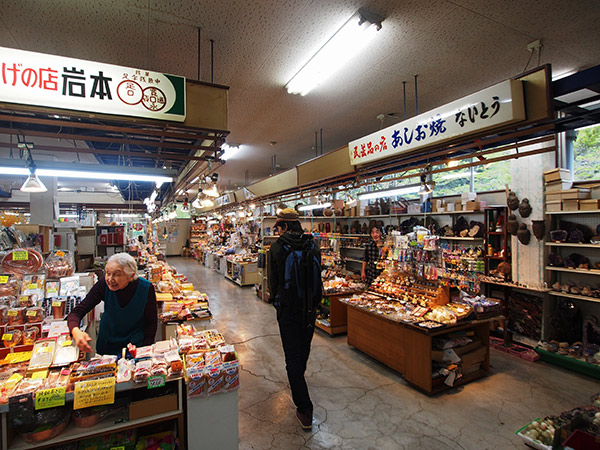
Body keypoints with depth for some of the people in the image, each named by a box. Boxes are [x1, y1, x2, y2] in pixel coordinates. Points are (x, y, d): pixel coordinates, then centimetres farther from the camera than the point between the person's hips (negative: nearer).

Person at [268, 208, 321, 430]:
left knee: (293, 355, 6)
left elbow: (273, 280, -5)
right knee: (304, 348, 26)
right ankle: (298, 380, 52)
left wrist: (275, 300, 13)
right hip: (310, 306, 5)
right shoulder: (313, 246, -2)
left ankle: (304, 408, 9)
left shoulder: (277, 247, -12)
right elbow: (318, 276, 5)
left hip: (288, 307, -4)